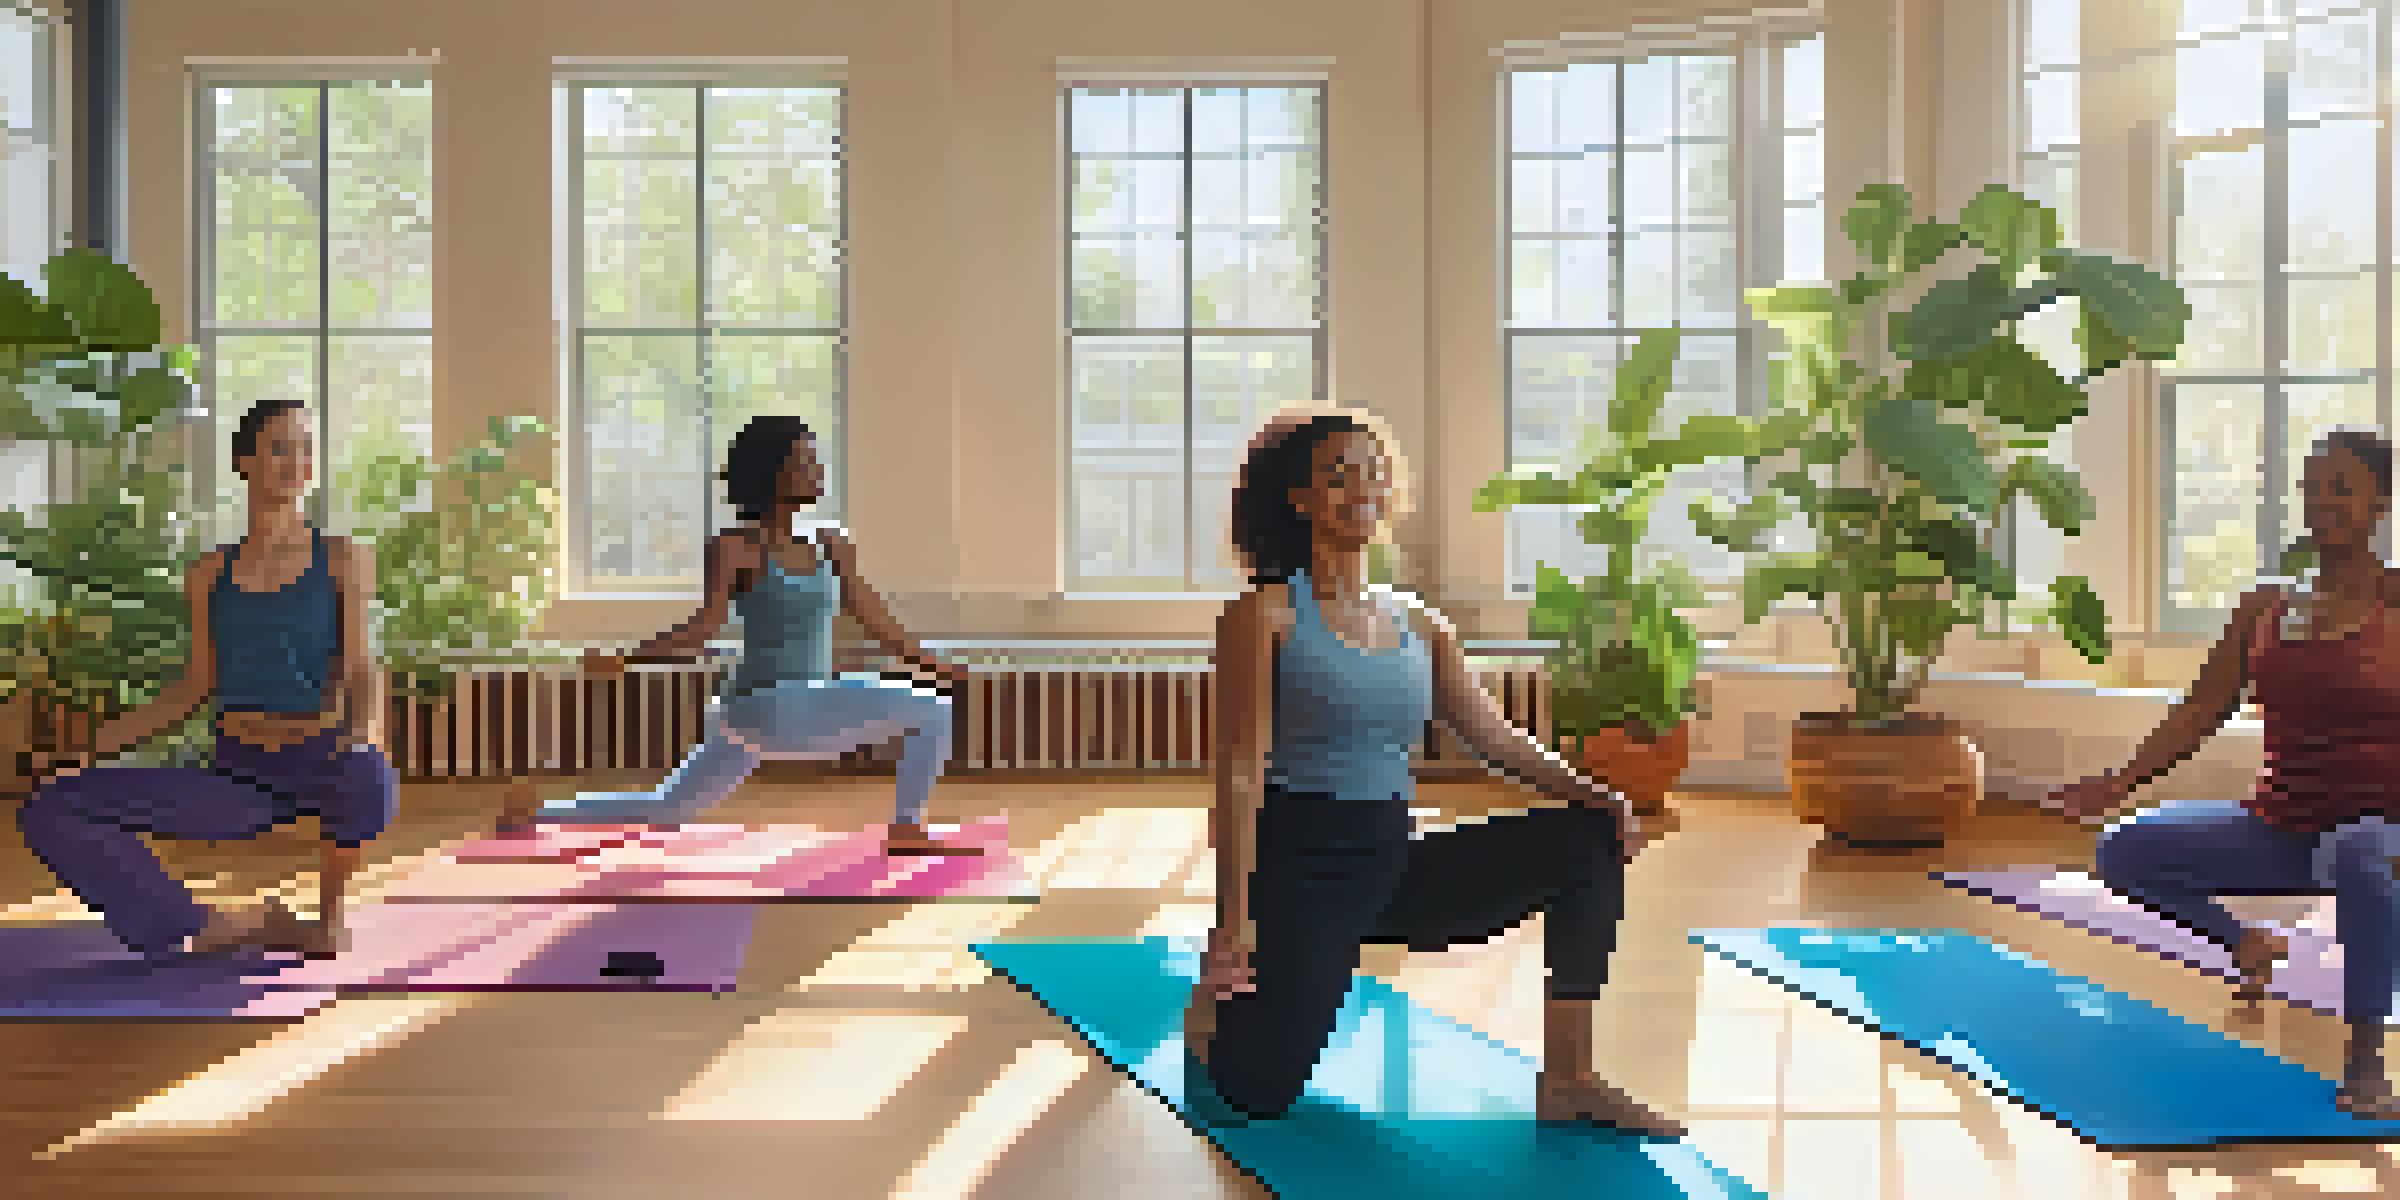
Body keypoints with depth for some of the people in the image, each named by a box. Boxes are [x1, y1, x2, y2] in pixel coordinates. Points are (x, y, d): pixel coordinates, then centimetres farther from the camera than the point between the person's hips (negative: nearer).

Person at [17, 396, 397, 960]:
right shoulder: (210, 574, 11)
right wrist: (89, 750, 6)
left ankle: (331, 901, -11)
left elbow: (363, 672, -5)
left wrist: (365, 739, -27)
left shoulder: (343, 559, 1)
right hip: (238, 779, 4)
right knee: (46, 811, -13)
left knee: (366, 779, -43)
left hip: (321, 765, -4)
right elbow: (196, 687, 15)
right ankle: (210, 930, -7)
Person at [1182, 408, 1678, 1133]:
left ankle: (1567, 1080, -5)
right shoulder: (1265, 615, -7)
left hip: (1394, 860, 6)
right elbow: (1241, 773, -14)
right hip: (1300, 864, -6)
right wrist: (1235, 917, -22)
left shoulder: (1417, 626, 11)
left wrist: (1591, 794, -13)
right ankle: (1221, 1002, 21)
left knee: (1590, 839, -9)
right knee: (1260, 1094, -17)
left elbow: (1499, 739, 5)